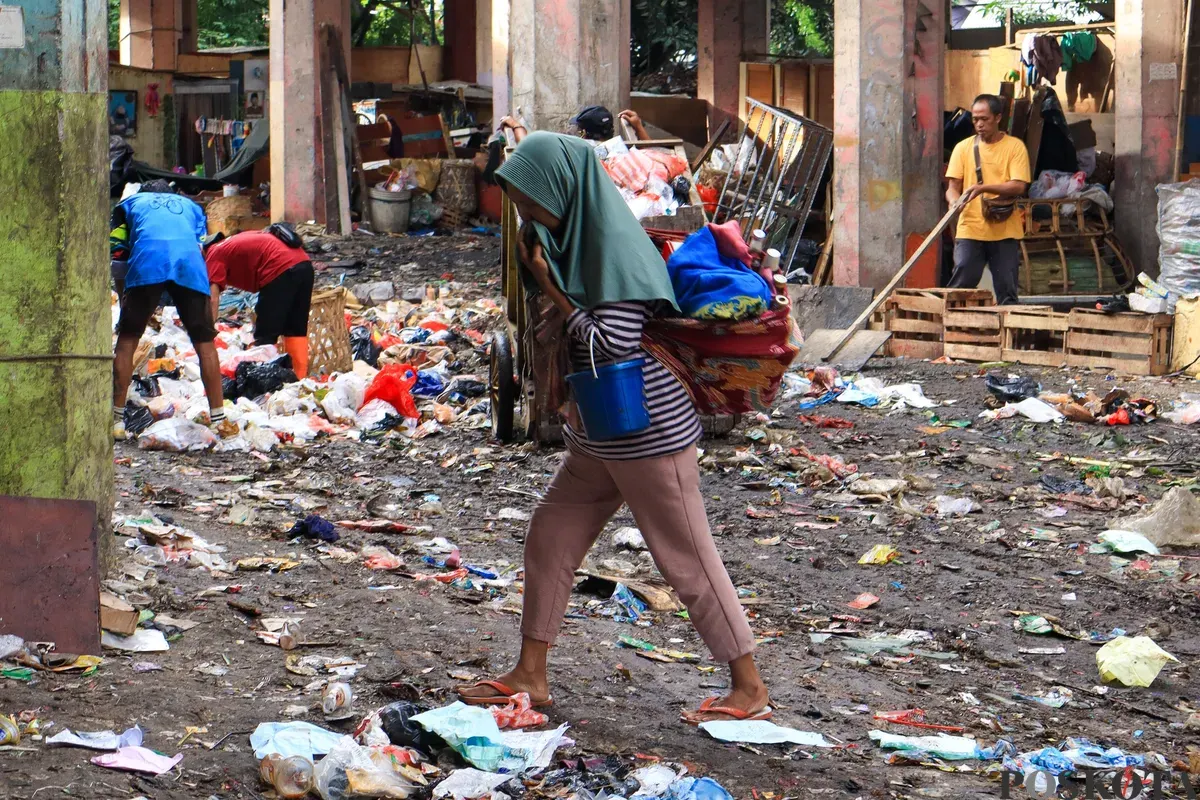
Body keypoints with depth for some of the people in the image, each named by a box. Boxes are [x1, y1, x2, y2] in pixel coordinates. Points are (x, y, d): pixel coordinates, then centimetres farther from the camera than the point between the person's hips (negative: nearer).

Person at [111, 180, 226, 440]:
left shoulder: (132, 202, 33)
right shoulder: (191, 206, 37)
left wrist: (123, 298, 36)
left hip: (147, 262, -1)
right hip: (191, 265, 1)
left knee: (127, 340, 6)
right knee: (205, 342, 8)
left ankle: (117, 420, 2)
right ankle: (218, 418, 5)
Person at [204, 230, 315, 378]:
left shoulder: (214, 255, 7)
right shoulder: (229, 245, 30)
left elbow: (213, 300, -4)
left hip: (280, 269, -8)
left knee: (264, 337, 3)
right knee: (296, 331, 17)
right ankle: (299, 379, 17)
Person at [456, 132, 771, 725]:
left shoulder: (616, 245, -21)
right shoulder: (577, 237, 6)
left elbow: (612, 344, -26)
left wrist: (548, 286, -19)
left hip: (649, 438, -9)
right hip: (599, 439, 9)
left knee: (687, 560, 0)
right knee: (548, 541, 13)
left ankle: (749, 688, 11)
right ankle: (530, 675, 24)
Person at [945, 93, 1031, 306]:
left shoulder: (1015, 146, 2)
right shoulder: (963, 148, 9)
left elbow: (1019, 186, -9)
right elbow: (953, 187, 6)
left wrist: (984, 188, -21)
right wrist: (955, 200, -18)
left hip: (1005, 231, -1)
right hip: (970, 229, 1)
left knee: (1007, 292, 3)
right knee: (960, 286, -6)